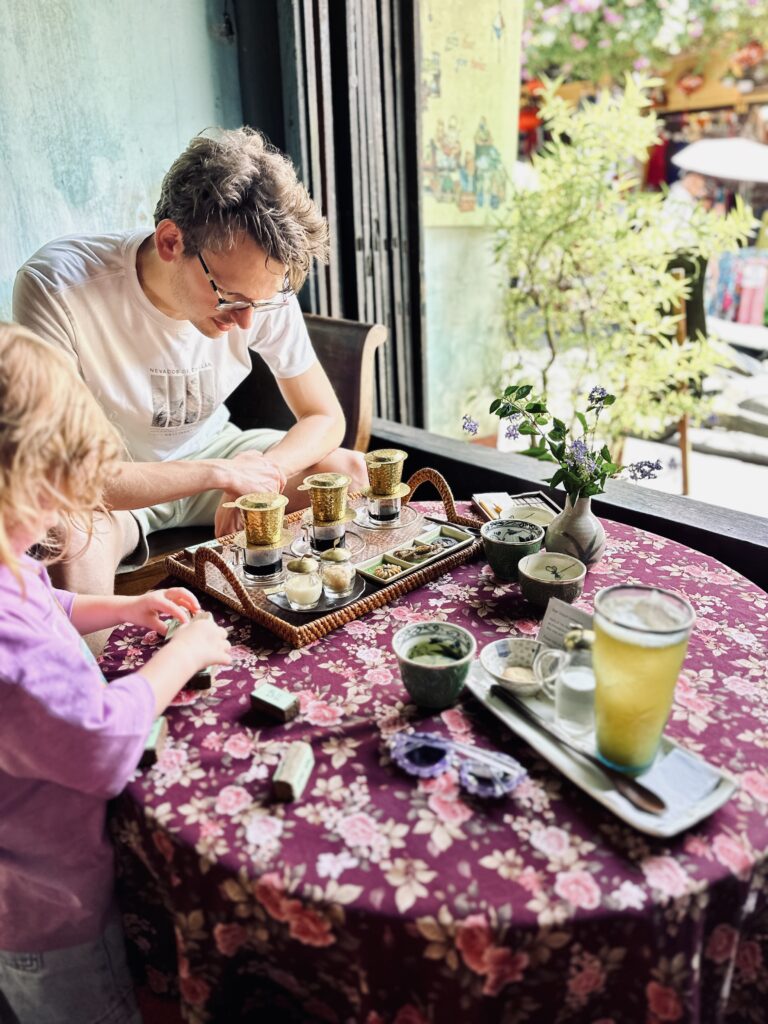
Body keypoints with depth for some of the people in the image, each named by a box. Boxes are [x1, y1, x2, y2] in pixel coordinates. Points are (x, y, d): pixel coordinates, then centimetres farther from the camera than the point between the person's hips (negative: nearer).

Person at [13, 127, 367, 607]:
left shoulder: (265, 287, -18)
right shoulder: (56, 288, -29)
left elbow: (325, 417, -7)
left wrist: (258, 476, -28)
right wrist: (219, 474, -33)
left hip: (212, 450, 4)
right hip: (109, 482, -3)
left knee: (356, 473, -13)